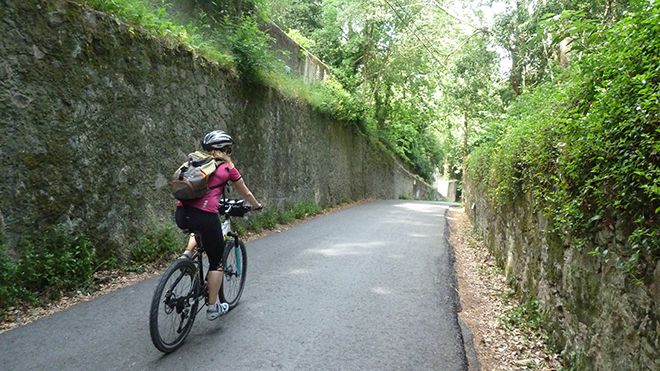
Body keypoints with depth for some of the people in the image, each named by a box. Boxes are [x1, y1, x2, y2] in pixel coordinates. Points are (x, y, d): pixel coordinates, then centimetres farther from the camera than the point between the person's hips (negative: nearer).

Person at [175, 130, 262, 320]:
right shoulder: (228, 168, 7)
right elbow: (246, 194, 20)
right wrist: (256, 205, 40)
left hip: (181, 214, 5)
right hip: (205, 216, -5)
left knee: (199, 230, 41)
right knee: (216, 262, 12)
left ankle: (186, 255, 19)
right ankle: (213, 307, 17)